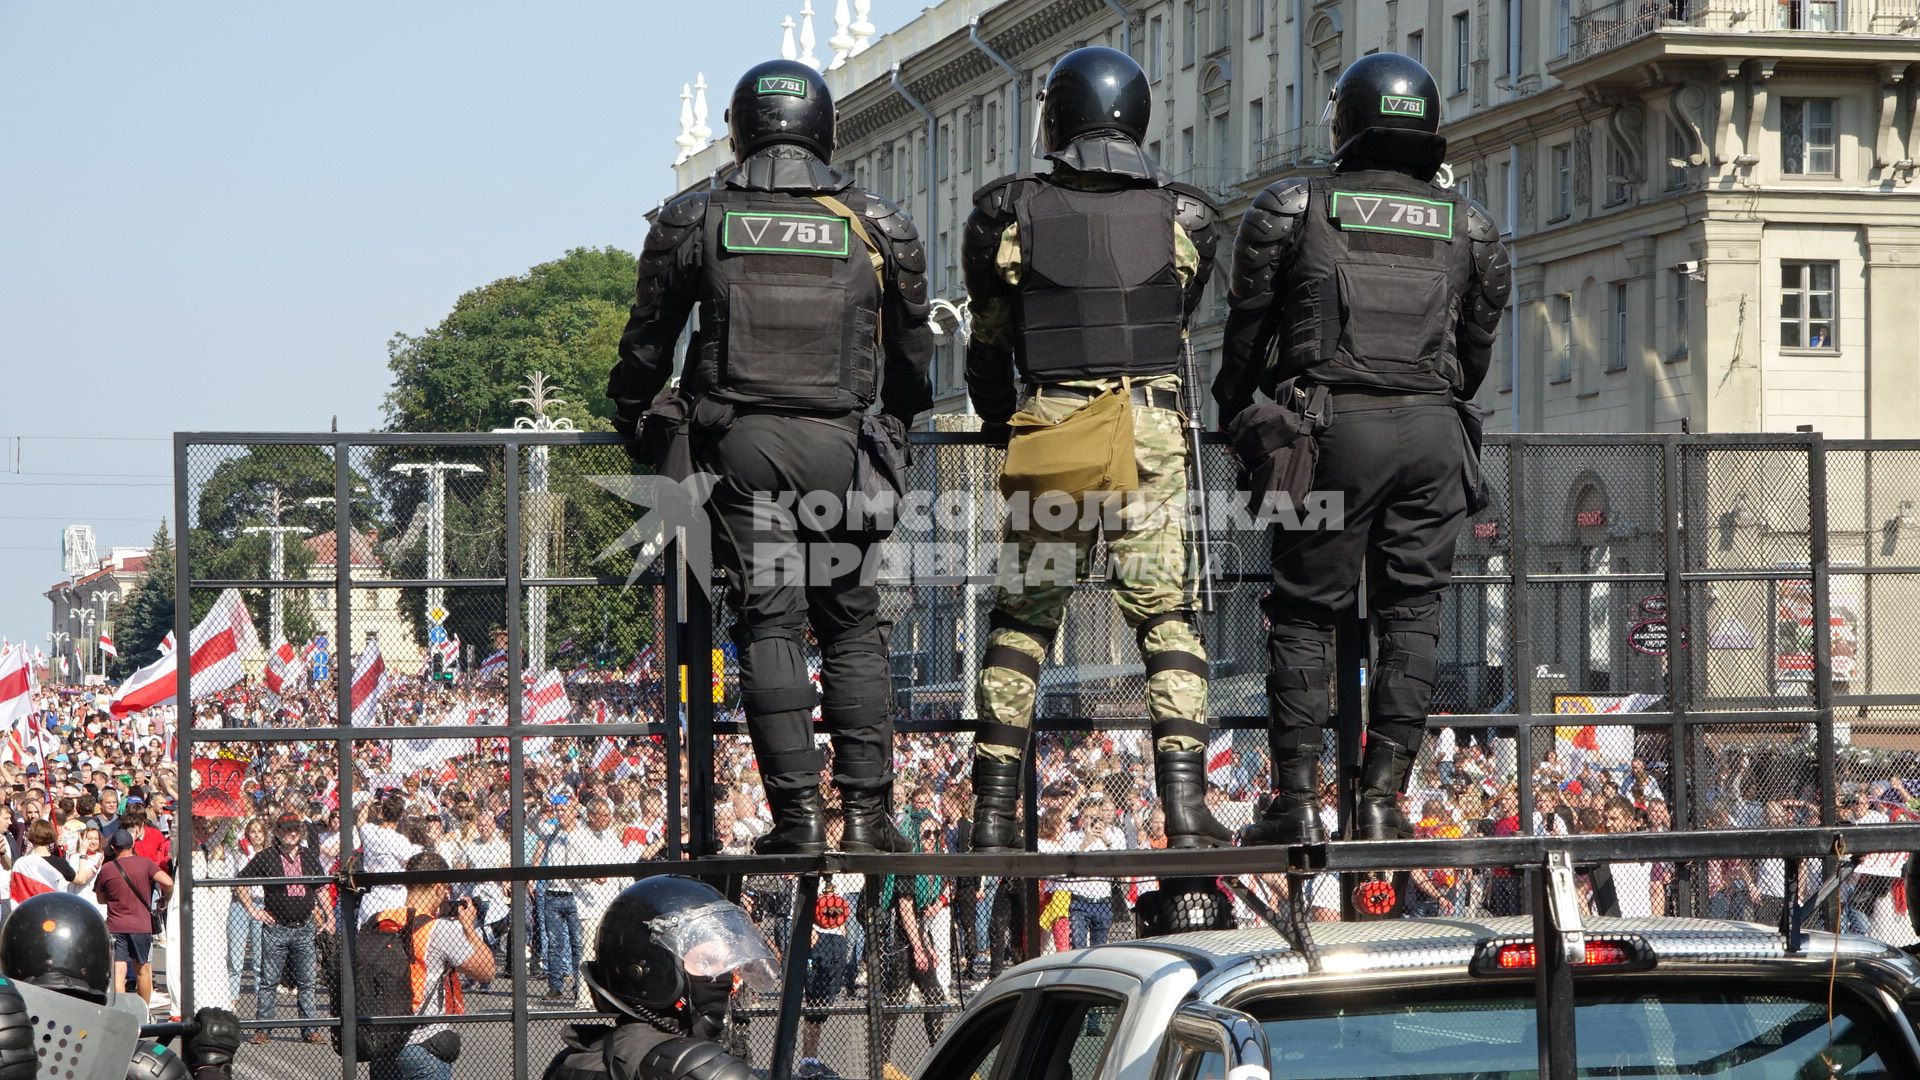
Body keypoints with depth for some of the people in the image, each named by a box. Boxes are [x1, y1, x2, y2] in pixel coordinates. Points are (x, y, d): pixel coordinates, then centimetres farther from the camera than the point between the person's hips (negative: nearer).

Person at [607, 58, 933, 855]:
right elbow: (911, 349, 18)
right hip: (839, 444, 1)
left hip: (740, 441, -1)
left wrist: (629, 417, 32)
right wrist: (895, 424, 36)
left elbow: (648, 342, 13)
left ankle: (797, 812, -6)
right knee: (852, 625, 8)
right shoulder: (876, 226, 8)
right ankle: (866, 811, 4)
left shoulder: (696, 221, 5)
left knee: (768, 623, 0)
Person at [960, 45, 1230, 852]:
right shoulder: (1184, 218, 4)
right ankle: (1185, 803, -8)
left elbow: (989, 339, 12)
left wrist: (999, 422, 29)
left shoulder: (1011, 213, 2)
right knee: (1166, 614, 3)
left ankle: (993, 812, 7)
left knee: (1022, 615, 9)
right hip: (1153, 426, 0)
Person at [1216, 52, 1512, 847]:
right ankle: (1383, 798, 2)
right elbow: (1477, 344, 18)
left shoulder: (1291, 210, 4)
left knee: (1305, 611, 3)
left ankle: (1297, 801, -1)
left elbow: (1248, 329, 8)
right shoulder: (1470, 228, 12)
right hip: (1434, 428, 2)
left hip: (1334, 424, -2)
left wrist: (1232, 421, 21)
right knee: (1410, 613, 6)